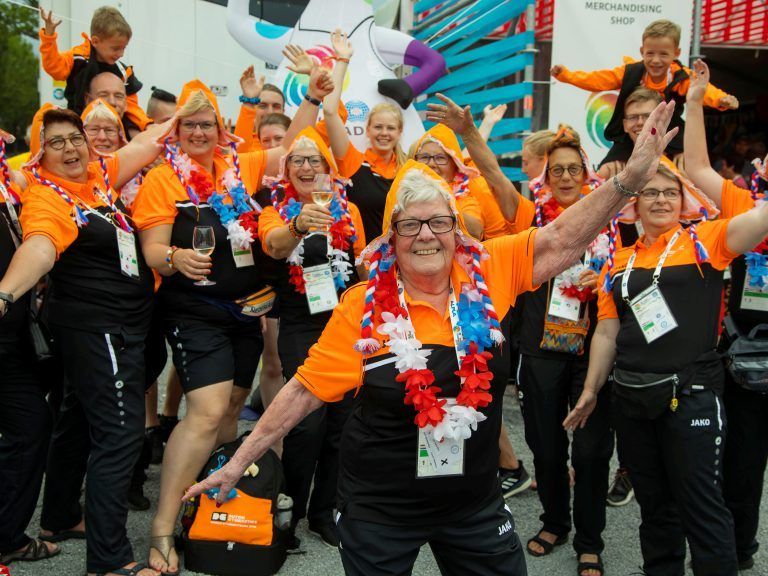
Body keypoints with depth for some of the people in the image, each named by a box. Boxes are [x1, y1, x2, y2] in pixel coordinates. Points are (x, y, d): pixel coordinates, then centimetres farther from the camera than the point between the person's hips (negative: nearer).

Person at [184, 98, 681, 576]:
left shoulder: (488, 274, -7)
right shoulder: (364, 305, -12)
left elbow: (562, 241, -9)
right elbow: (304, 391, -8)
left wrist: (630, 178, -21)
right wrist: (239, 461, -7)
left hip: (475, 502, 2)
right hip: (378, 508, -2)